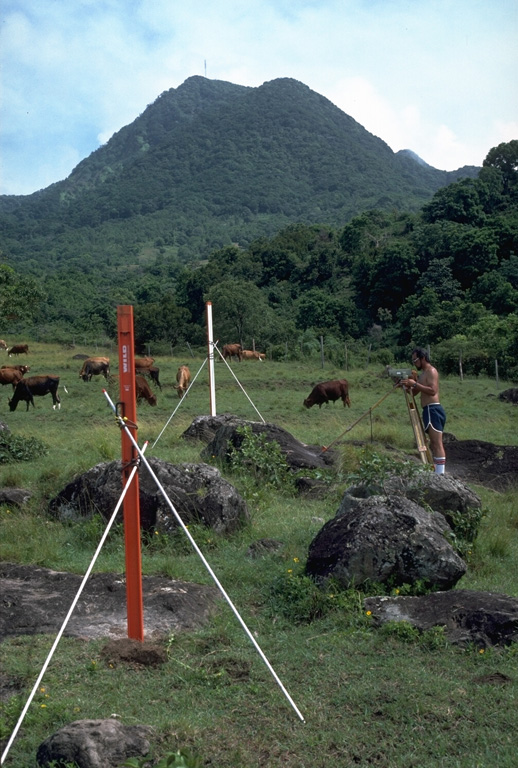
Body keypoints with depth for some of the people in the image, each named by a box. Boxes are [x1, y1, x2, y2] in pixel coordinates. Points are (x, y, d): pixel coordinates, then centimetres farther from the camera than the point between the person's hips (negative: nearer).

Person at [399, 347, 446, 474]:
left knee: (437, 444, -15)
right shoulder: (423, 374, 21)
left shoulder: (431, 371, -8)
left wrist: (415, 384, -21)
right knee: (434, 444, 9)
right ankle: (437, 472, 11)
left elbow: (433, 391, -21)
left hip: (433, 410, -10)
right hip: (430, 411, 10)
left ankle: (440, 474, -19)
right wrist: (406, 385, 6)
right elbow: (414, 392, 24)